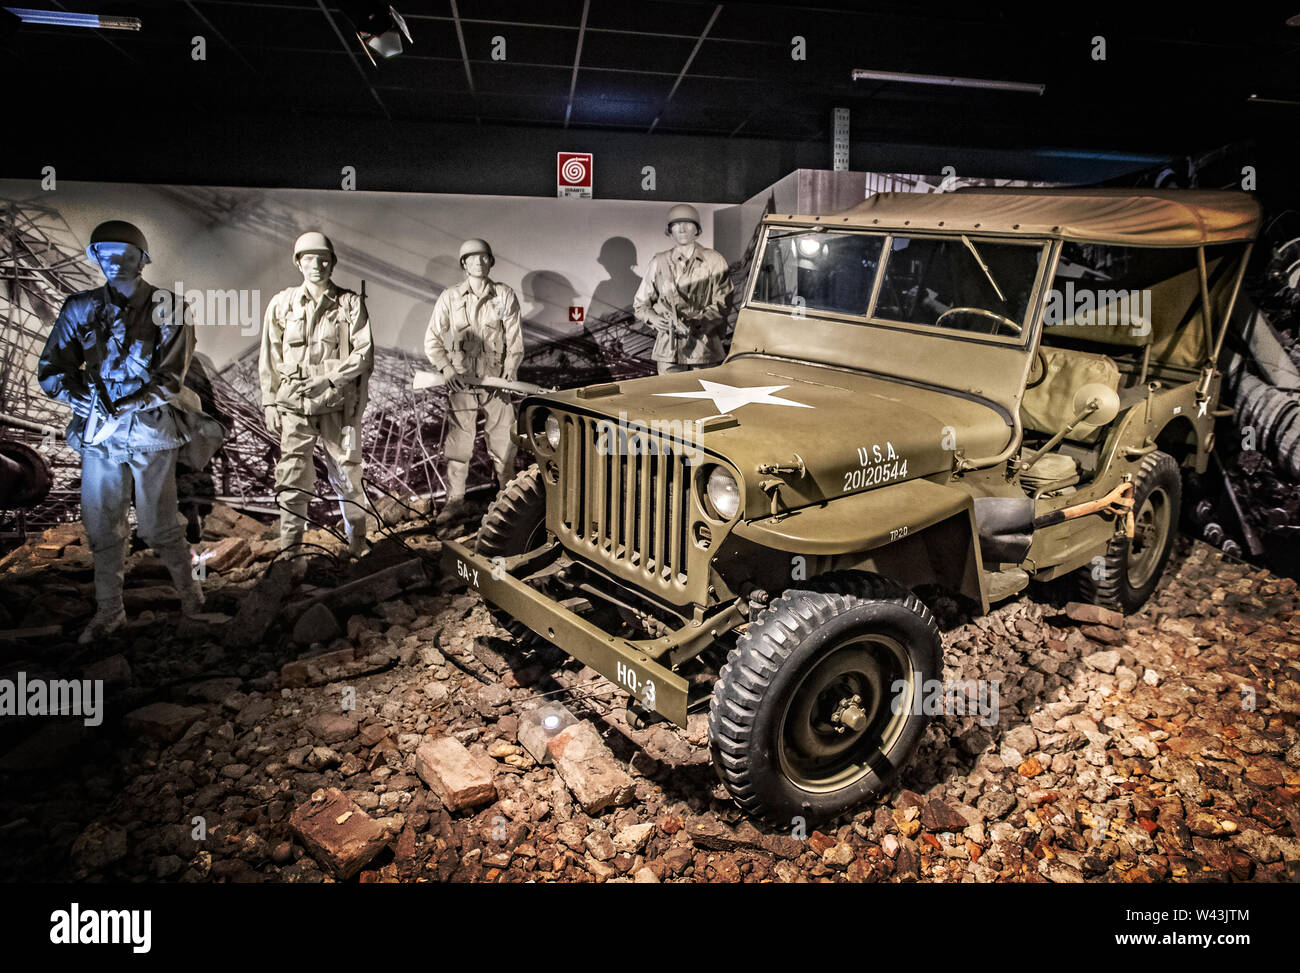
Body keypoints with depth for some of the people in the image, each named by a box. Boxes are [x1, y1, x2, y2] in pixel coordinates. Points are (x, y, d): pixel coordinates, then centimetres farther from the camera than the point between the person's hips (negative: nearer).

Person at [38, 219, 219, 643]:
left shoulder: (168, 309, -3)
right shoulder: (81, 308, 7)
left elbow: (170, 378, -10)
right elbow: (50, 371, 6)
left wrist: (121, 406, -19)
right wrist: (85, 398, -14)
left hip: (150, 430, -3)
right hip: (98, 433, 3)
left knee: (157, 524, 2)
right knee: (101, 525, 8)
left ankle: (186, 585, 28)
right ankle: (109, 610, 22)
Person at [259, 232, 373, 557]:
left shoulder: (350, 304, 2)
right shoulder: (281, 304, 7)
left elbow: (364, 353, -2)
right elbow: (270, 358, 10)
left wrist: (329, 378, -13)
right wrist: (270, 402, 7)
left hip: (338, 404, -1)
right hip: (294, 406, 1)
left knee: (346, 474, 6)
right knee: (292, 478, -1)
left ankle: (357, 541, 22)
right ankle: (290, 548, 10)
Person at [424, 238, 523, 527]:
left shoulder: (505, 296, 2)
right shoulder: (449, 297, 2)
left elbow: (515, 341, 1)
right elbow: (432, 340, 3)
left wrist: (509, 373, -11)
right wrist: (446, 369, -11)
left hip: (496, 384, 0)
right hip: (461, 384, 0)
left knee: (503, 444, 6)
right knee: (457, 446, 1)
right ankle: (455, 502, 12)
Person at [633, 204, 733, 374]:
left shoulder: (714, 261, 4)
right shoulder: (659, 262, 11)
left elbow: (722, 304, -3)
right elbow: (640, 303, 16)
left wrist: (694, 323, -19)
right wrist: (653, 318, -6)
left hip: (704, 348, -1)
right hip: (668, 349, 2)